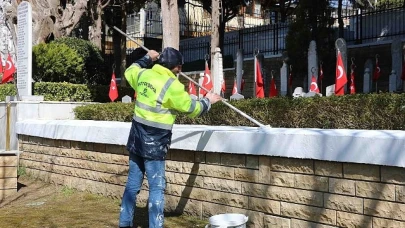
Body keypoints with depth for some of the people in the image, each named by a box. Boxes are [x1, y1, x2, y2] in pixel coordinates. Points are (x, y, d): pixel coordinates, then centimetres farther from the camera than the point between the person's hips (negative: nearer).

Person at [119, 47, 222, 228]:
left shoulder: (143, 75, 5)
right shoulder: (172, 85, -15)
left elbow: (129, 72, 29)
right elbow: (192, 109, -5)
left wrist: (147, 58, 35)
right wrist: (207, 101, 12)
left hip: (137, 139, 8)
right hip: (154, 143, -7)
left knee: (133, 183, 15)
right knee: (157, 187, -1)